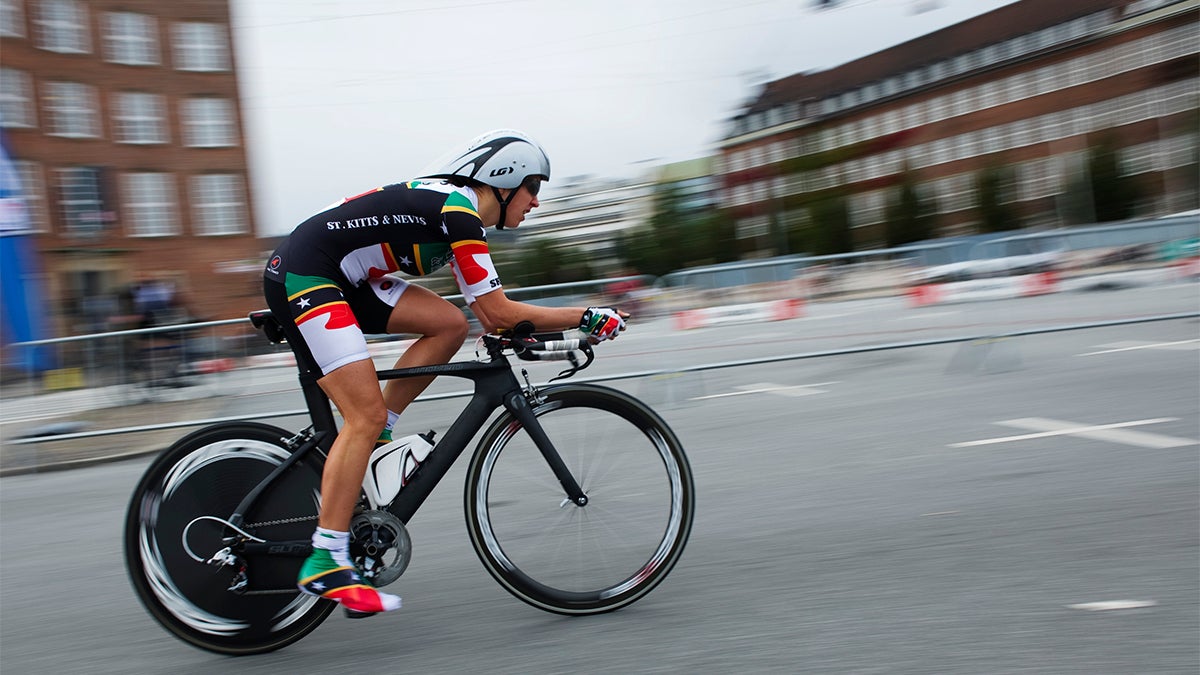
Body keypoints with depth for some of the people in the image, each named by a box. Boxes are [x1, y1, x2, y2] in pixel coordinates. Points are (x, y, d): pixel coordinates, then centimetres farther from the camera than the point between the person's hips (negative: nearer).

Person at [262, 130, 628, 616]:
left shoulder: (452, 206, 14)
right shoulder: (459, 213, -15)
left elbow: (486, 310, 22)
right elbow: (497, 311, -19)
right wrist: (588, 318, -13)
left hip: (337, 278, 9)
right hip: (300, 272, -9)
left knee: (449, 324, 0)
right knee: (367, 415, -16)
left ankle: (369, 444, 6)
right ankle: (324, 563, -13)